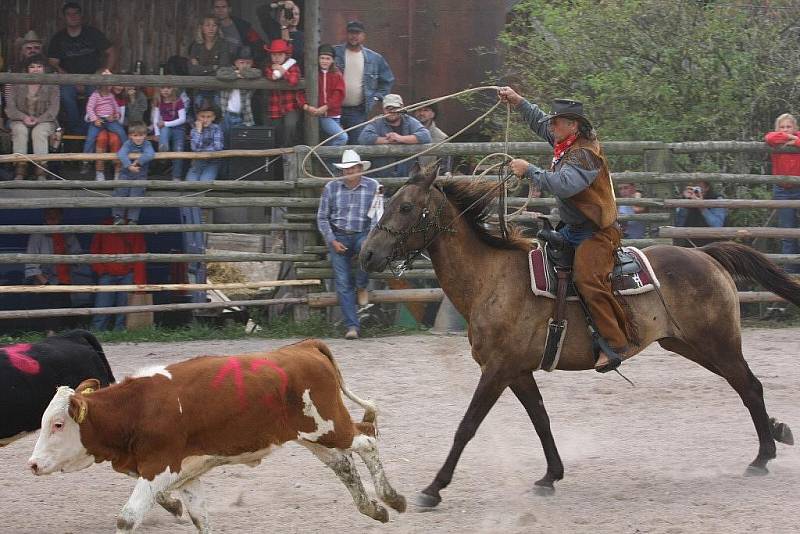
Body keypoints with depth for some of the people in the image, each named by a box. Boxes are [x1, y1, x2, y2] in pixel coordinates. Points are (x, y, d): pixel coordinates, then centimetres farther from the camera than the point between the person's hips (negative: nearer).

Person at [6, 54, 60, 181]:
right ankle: (20, 168, -38)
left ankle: (41, 171, -41)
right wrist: (24, 117, -17)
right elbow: (10, 108, 0)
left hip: (44, 121, -1)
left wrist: (38, 119, -19)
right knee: (20, 131, -33)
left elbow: (53, 109, -3)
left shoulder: (51, 86, 3)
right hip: (20, 120, 1)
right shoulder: (17, 85, 5)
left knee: (39, 132, -34)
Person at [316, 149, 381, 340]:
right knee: (343, 283, -10)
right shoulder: (331, 188, 3)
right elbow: (322, 218, 6)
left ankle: (361, 286, -9)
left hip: (363, 234, -1)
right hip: (339, 237, 1)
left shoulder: (373, 186, 0)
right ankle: (352, 326, -7)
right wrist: (332, 241, -6)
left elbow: (377, 216, -2)